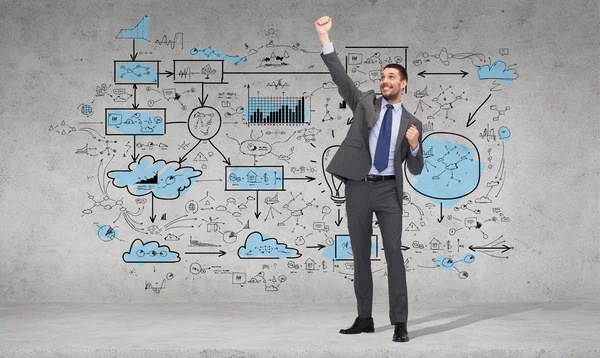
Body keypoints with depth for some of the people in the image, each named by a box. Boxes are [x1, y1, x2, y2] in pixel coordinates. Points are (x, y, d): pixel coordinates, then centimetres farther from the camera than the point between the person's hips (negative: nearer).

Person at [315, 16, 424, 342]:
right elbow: (339, 75, -1)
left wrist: (414, 146, -11)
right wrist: (324, 37, -10)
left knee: (394, 254, -7)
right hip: (358, 187, 1)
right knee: (360, 255, 7)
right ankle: (364, 319, 16)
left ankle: (399, 324, -5)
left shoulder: (412, 122, 10)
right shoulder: (365, 103, 11)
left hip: (388, 191, -1)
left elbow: (415, 170, 10)